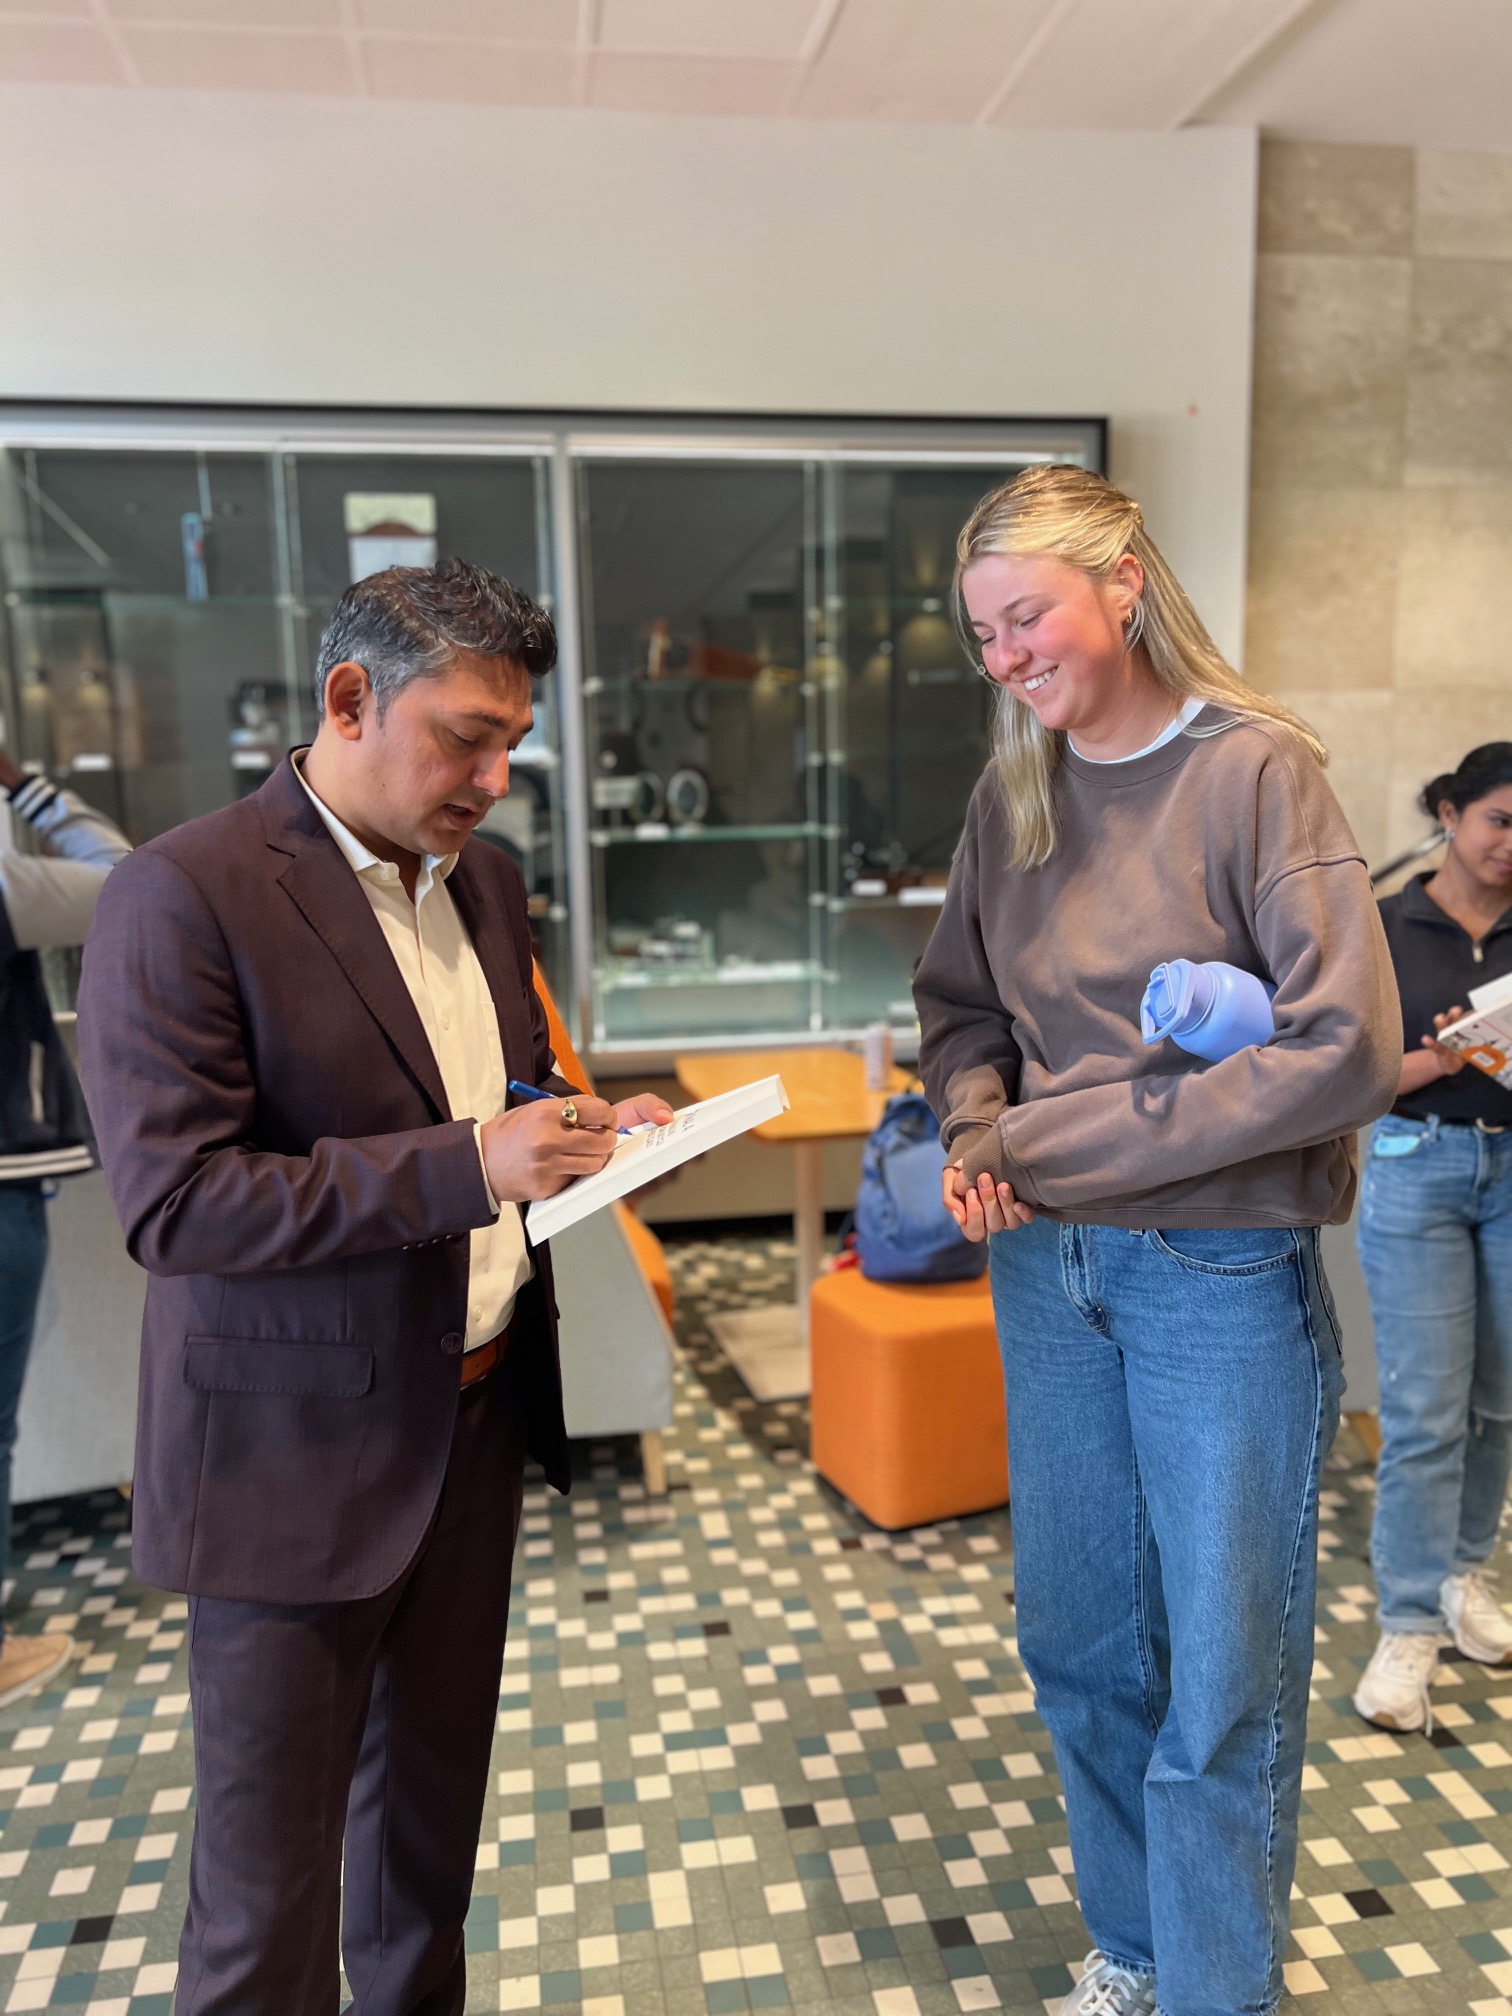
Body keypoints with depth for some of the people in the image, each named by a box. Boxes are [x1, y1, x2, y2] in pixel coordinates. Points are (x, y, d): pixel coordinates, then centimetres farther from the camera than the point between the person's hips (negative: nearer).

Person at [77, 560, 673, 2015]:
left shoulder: (483, 877, 6)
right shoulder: (182, 896, -17)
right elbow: (171, 1201, -22)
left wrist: (586, 1128, -3)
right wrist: (464, 1166, -28)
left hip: (478, 1415, 7)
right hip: (296, 1460, -6)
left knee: (435, 1800, 24)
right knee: (268, 1857, 12)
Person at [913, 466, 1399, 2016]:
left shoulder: (1255, 770, -11)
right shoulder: (1014, 796, 4)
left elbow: (1348, 1048, -19)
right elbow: (955, 1003, 14)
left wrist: (1059, 1138, -17)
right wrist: (975, 1131, -8)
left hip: (1221, 1274, -5)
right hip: (1046, 1266, 5)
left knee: (1223, 1681, 9)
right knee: (1078, 1648, 18)